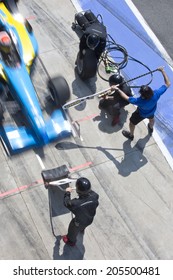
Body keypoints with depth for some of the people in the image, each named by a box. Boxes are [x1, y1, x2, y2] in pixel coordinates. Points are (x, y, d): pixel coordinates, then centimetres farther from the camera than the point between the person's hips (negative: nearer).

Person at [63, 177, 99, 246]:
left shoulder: (76, 203, -46)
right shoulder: (94, 196, -36)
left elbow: (66, 203, -23)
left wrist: (67, 193, -8)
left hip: (79, 223, -4)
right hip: (90, 220, 4)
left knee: (73, 230, 31)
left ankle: (71, 241, 60)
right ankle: (81, 229, 74)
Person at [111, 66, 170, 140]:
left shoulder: (140, 101, -48)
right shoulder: (156, 94, -42)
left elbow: (126, 98, -36)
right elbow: (168, 84, -31)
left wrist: (117, 89, -30)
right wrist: (162, 71, -26)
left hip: (141, 114, -4)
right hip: (151, 112, 4)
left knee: (132, 123, 28)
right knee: (151, 119, 39)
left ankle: (131, 135, 57)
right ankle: (151, 129, 71)